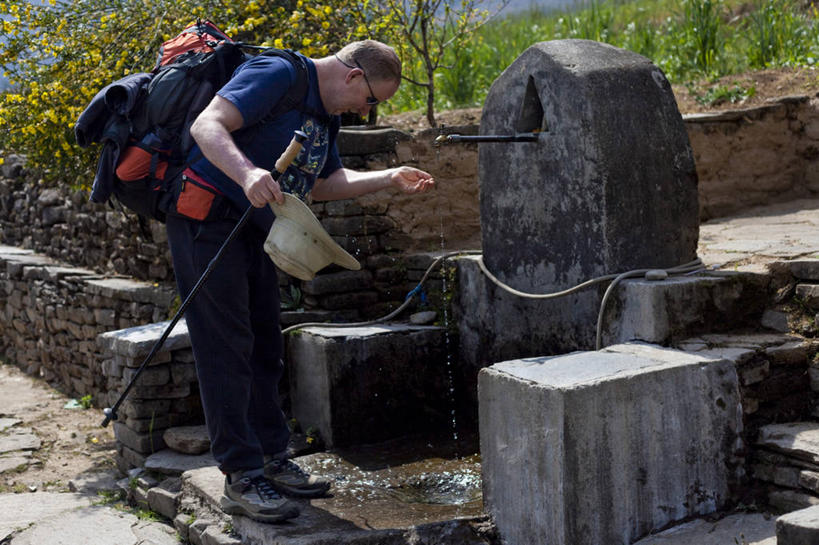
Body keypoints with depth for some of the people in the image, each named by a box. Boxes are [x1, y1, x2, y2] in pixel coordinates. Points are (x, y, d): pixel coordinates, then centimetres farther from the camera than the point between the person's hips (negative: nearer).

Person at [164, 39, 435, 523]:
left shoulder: (326, 113, 13)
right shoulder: (276, 75, -18)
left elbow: (324, 183, 19)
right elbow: (206, 126, -28)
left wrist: (390, 179, 9)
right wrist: (247, 173, -44)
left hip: (253, 231, 10)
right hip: (207, 223, -10)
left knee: (264, 349, 13)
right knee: (227, 349, -9)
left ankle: (272, 460, 24)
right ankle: (242, 479, -5)